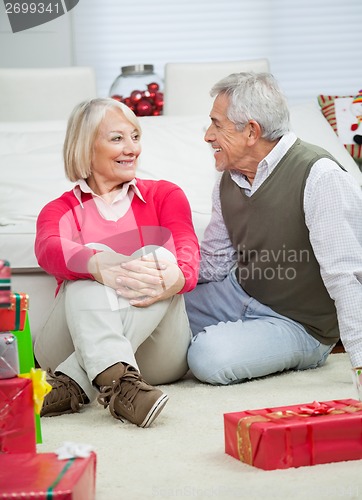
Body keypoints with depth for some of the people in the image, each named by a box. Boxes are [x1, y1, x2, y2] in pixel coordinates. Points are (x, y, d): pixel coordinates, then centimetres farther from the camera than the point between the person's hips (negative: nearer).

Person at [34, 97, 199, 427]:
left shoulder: (164, 195, 20)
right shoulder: (61, 210, 15)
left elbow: (186, 246, -2)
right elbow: (49, 250, -11)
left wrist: (178, 277, -30)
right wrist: (101, 265, -36)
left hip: (155, 353, 1)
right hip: (74, 346, -1)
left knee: (159, 254, -25)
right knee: (92, 261, -27)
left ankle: (74, 384, -41)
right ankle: (117, 382, -54)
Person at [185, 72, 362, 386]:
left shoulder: (321, 177, -24)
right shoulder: (229, 180, 2)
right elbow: (212, 264, 10)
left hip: (297, 324, -7)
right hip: (238, 296, 7)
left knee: (210, 357, -29)